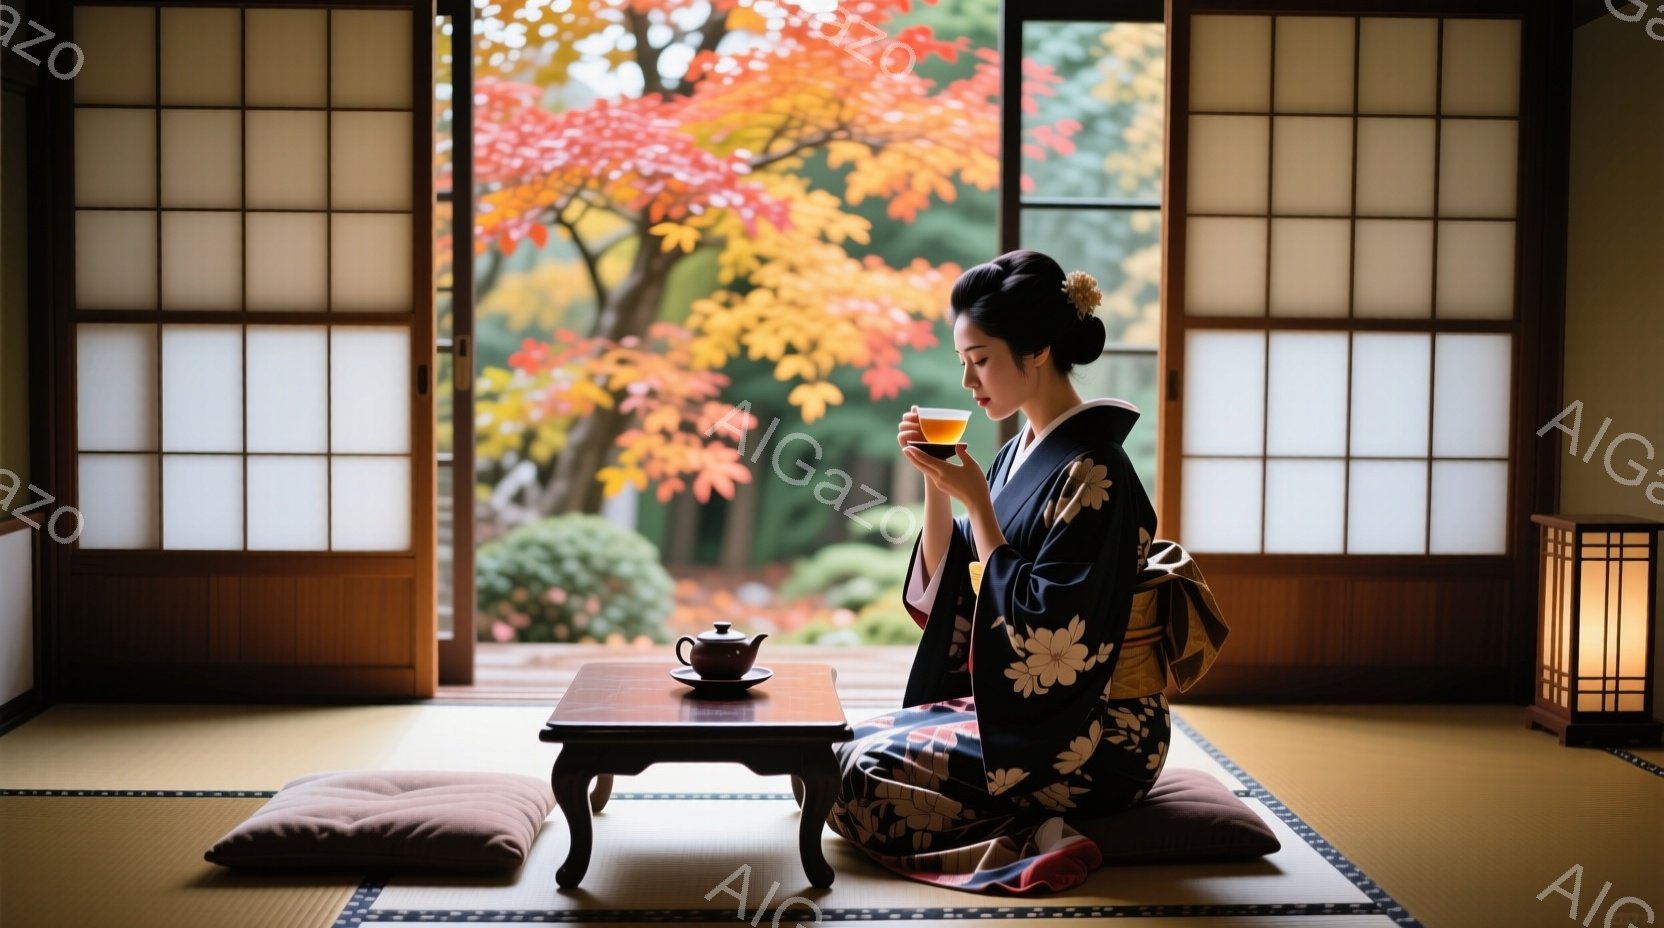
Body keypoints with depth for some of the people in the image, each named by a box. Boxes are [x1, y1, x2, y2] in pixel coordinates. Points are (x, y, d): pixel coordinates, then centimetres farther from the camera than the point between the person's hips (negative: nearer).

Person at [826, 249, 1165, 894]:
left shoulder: (1090, 473, -20)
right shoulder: (1021, 453, 8)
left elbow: (1039, 628, -23)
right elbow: (947, 585, 10)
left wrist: (976, 503, -20)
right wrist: (935, 483, -4)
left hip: (1084, 739, -10)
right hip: (1011, 703, 10)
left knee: (861, 771, -14)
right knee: (853, 743, 7)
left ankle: (1032, 842, -12)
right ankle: (1028, 831, 6)